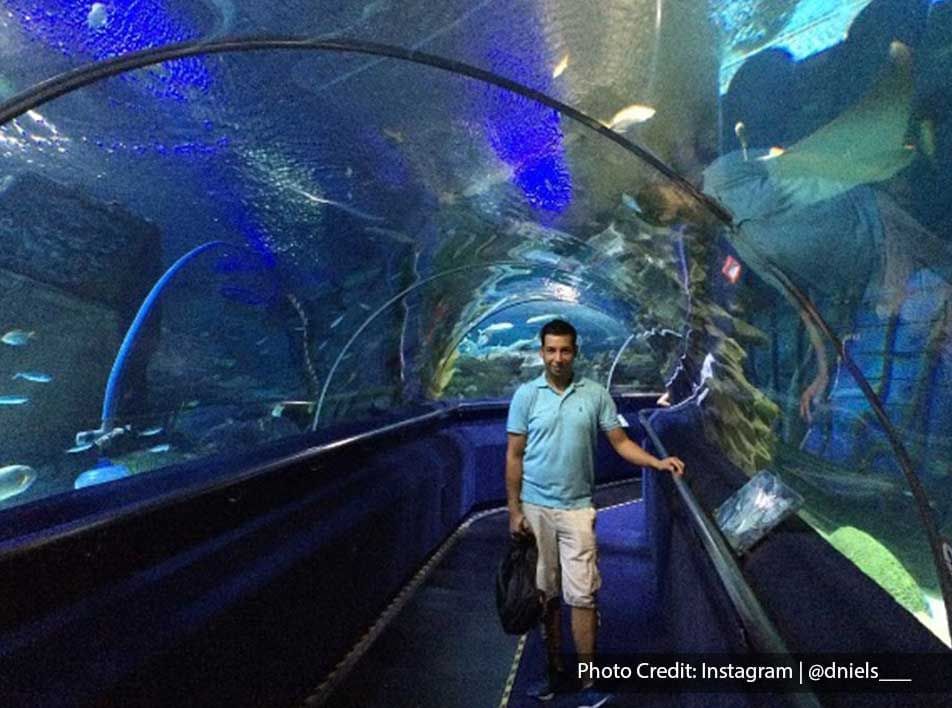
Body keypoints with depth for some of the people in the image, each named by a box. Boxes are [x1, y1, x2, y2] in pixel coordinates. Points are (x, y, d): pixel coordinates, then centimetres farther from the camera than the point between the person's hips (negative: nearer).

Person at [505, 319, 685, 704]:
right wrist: (514, 510, -4)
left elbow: (620, 442, 2)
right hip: (535, 507, 1)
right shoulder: (526, 395, -3)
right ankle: (554, 670, 29)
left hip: (577, 508, 0)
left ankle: (588, 680, 15)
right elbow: (514, 456, -1)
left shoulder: (596, 394, -1)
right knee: (545, 595, 12)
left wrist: (657, 462, -15)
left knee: (582, 595, 1)